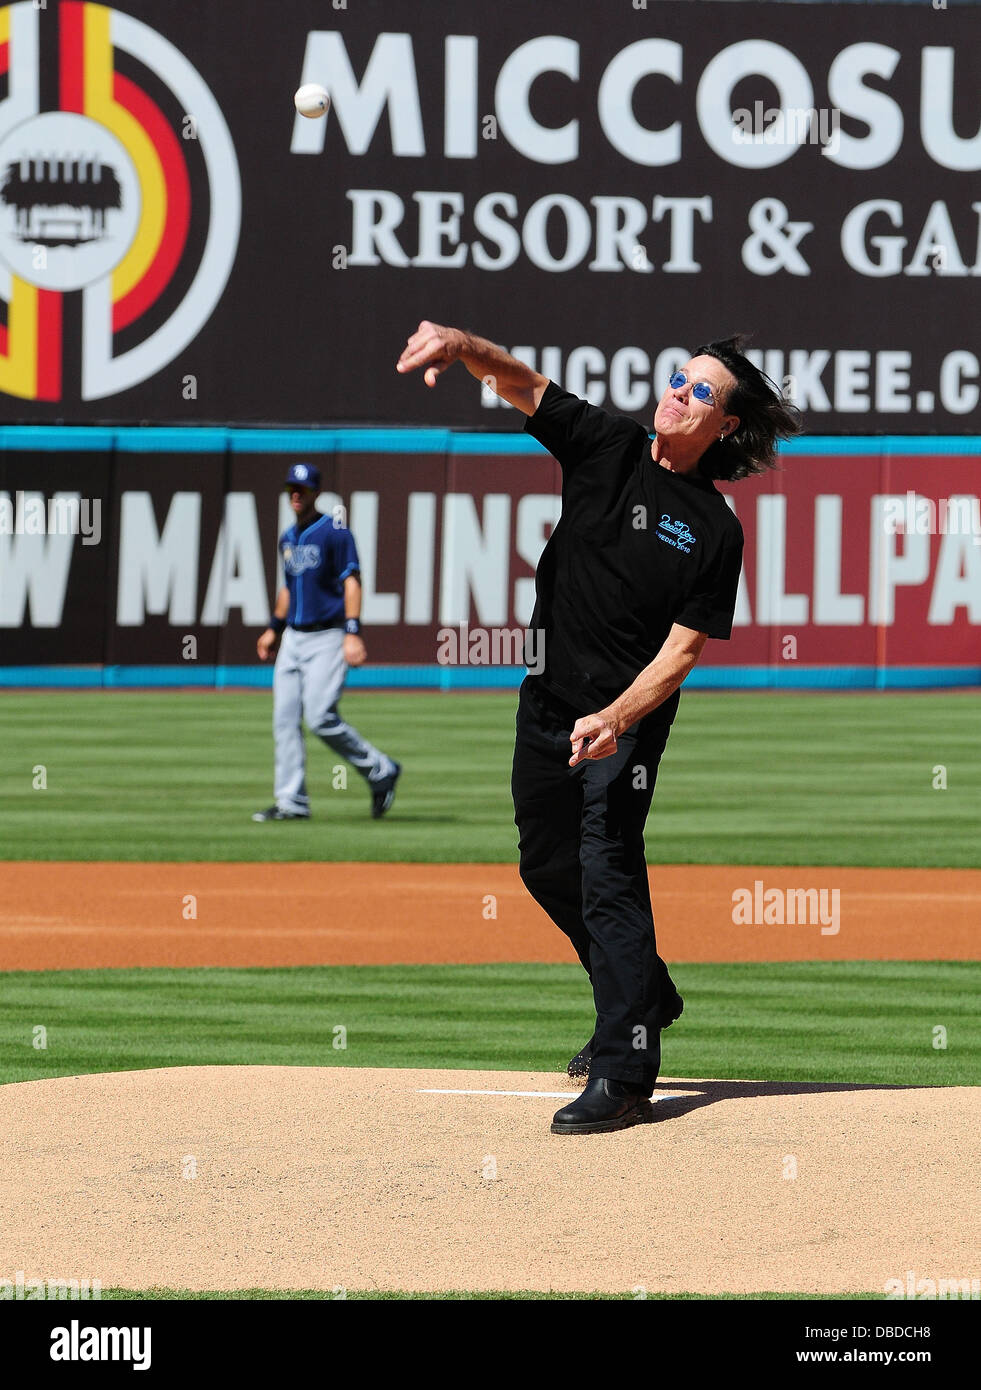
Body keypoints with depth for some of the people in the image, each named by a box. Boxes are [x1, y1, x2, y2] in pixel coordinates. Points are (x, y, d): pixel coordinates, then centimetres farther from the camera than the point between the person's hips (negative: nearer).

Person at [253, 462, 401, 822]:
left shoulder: (335, 533, -9)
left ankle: (381, 771, 3)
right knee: (285, 719, 0)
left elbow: (351, 582, -15)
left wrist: (353, 633, -24)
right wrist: (275, 628, 27)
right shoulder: (288, 538, 15)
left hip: (328, 637, -8)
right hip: (293, 639, 8)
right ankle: (292, 803, 2)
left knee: (321, 717, -16)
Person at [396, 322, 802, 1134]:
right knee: (549, 868, 17)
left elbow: (682, 651, -12)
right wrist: (461, 345, -33)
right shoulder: (605, 448, 1)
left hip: (627, 721, -6)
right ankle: (646, 1001, 38)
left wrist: (614, 721, -26)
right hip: (548, 704, 6)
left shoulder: (716, 531, -9)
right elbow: (520, 383, -11)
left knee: (609, 878, -13)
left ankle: (624, 1078, -13)